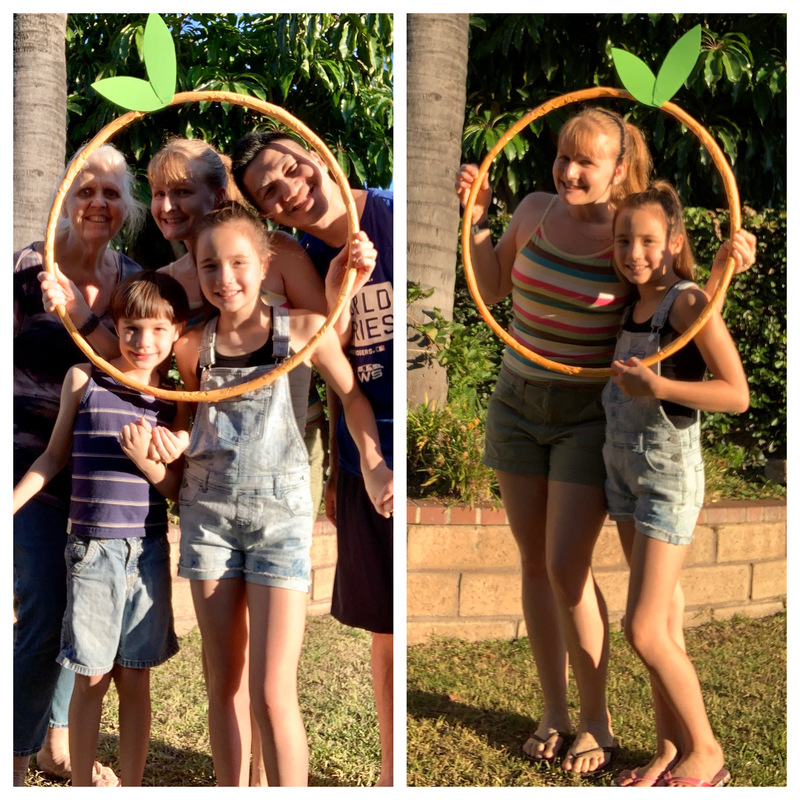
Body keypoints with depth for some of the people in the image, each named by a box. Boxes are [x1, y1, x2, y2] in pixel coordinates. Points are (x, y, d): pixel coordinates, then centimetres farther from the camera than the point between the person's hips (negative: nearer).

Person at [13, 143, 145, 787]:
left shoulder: (132, 279, 2)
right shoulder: (28, 267, -10)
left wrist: (81, 316, -24)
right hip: (34, 462, -5)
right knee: (45, 615, -8)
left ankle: (58, 742, 32)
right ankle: (18, 757, 12)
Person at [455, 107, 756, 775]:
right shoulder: (536, 211, -1)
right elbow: (491, 288, 10)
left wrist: (727, 266, -23)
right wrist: (477, 213, 1)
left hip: (590, 416, -5)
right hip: (518, 404, 5)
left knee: (567, 568, -9)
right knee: (535, 562, 9)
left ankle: (597, 719, 13)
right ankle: (554, 712, 24)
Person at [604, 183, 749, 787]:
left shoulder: (689, 302, -16)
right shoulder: (631, 302, 5)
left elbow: (736, 394, -23)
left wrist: (657, 385, -29)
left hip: (669, 475, -7)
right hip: (623, 468, 7)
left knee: (644, 629, -7)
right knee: (661, 624, 12)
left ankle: (706, 753, 11)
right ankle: (671, 749, 21)